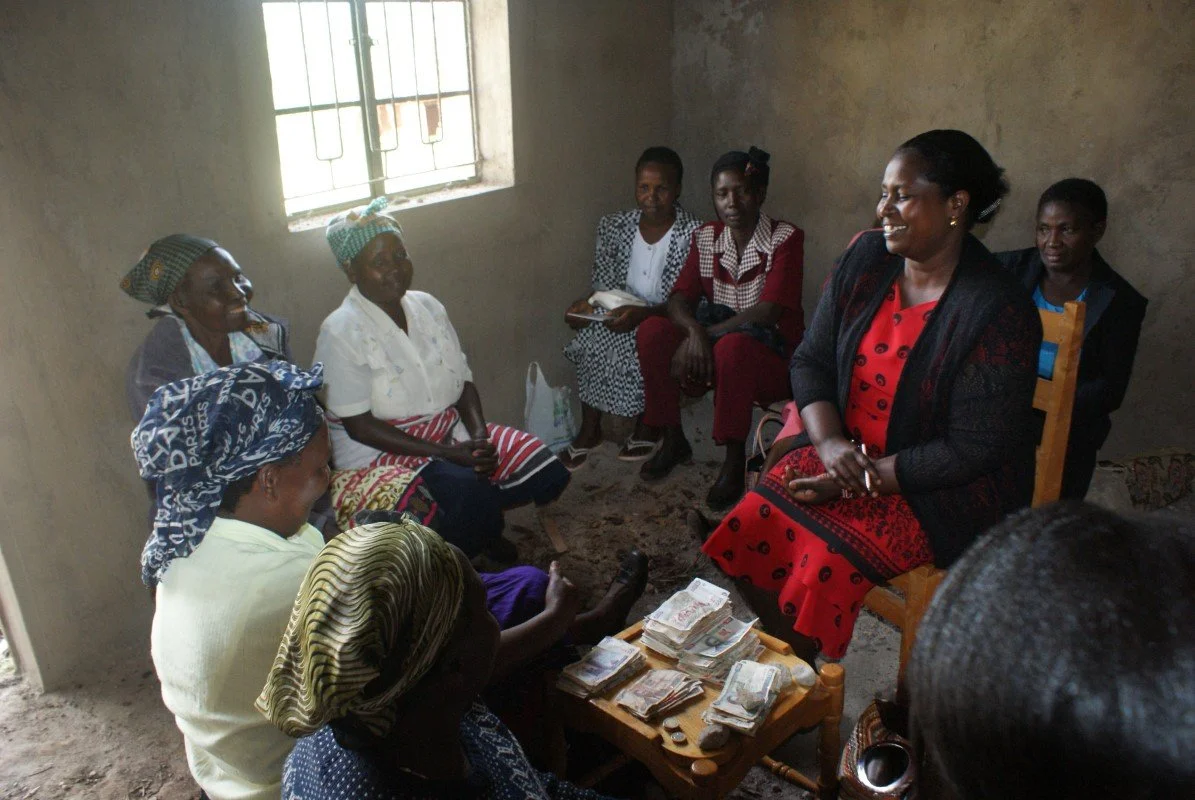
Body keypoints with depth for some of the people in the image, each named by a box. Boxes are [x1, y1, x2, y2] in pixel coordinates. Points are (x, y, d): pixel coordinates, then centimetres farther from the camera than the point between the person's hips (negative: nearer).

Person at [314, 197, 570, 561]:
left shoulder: (427, 306, 6)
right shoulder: (341, 333, -14)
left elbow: (464, 381, 9)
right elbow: (359, 425, -17)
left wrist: (480, 436, -12)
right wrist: (445, 452, -23)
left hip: (450, 430, 6)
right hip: (380, 448, -6)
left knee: (546, 472, -10)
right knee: (469, 488, -33)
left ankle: (480, 523, 13)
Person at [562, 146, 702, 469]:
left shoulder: (693, 234, -15)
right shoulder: (616, 226, -1)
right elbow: (606, 285, 5)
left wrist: (642, 314, -33)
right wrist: (587, 304, -18)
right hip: (624, 314, 4)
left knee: (641, 351, -31)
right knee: (588, 342, -23)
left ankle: (648, 427, -2)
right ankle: (589, 429, -6)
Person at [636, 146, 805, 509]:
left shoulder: (785, 238, -11)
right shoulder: (706, 238, 4)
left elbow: (768, 311, -21)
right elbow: (679, 299, -5)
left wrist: (707, 334, -25)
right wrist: (694, 331, -27)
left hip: (772, 355, -5)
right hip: (713, 341, 5)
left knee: (732, 345, -39)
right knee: (651, 332, -19)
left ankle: (735, 461, -23)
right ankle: (673, 440, -5)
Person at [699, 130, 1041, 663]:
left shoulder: (997, 312, -20)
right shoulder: (865, 259, -2)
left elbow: (974, 449, -20)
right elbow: (810, 361, 2)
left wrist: (866, 478, -20)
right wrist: (830, 444, -15)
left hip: (943, 488, -5)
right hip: (845, 451, 6)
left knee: (825, 566, -24)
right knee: (751, 528, -12)